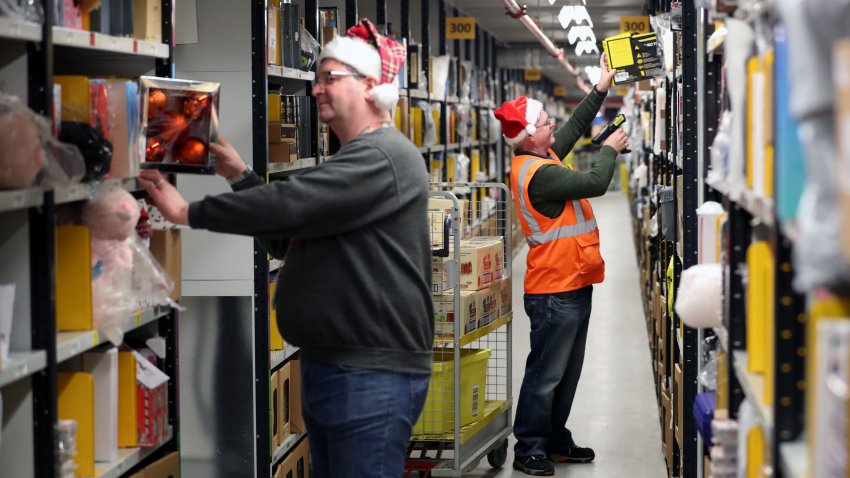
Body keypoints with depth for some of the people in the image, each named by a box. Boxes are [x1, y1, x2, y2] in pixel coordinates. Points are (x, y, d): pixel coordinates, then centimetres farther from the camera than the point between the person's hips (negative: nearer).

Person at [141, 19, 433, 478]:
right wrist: (240, 175, 10)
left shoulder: (382, 156, -14)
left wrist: (190, 212, -17)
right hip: (327, 364, 10)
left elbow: (290, 203, -24)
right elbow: (285, 240, 21)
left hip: (372, 373, -10)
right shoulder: (349, 161, 20)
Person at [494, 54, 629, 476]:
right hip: (556, 290, -10)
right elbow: (595, 183, -20)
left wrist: (601, 89, 23)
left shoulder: (541, 157, 10)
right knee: (546, 374, -4)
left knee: (566, 373, 17)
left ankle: (555, 441, 26)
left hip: (571, 286, 10)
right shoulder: (538, 173, -21)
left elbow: (575, 127, 23)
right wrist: (610, 149, -2)